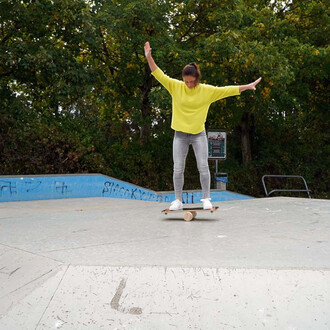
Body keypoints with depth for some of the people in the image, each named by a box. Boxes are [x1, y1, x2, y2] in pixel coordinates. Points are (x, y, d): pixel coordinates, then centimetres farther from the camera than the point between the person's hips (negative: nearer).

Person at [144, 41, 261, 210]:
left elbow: (227, 90, 2)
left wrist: (247, 87, 2)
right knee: (178, 168, 0)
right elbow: (159, 75, -5)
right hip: (180, 134, 1)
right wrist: (149, 57, -14)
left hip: (199, 134, 0)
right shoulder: (175, 86, -2)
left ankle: (206, 199, 9)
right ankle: (178, 200, 9)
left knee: (203, 166, -3)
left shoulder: (207, 90, -2)